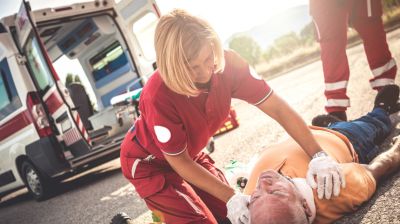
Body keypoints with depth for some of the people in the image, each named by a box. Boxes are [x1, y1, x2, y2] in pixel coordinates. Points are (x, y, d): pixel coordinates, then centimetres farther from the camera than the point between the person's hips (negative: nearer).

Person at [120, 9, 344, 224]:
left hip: (191, 155, 5)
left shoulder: (227, 63, -25)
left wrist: (318, 155, -30)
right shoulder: (159, 95, -36)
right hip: (149, 163, -5)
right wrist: (230, 197, -27)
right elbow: (178, 160, -25)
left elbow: (277, 107, -21)